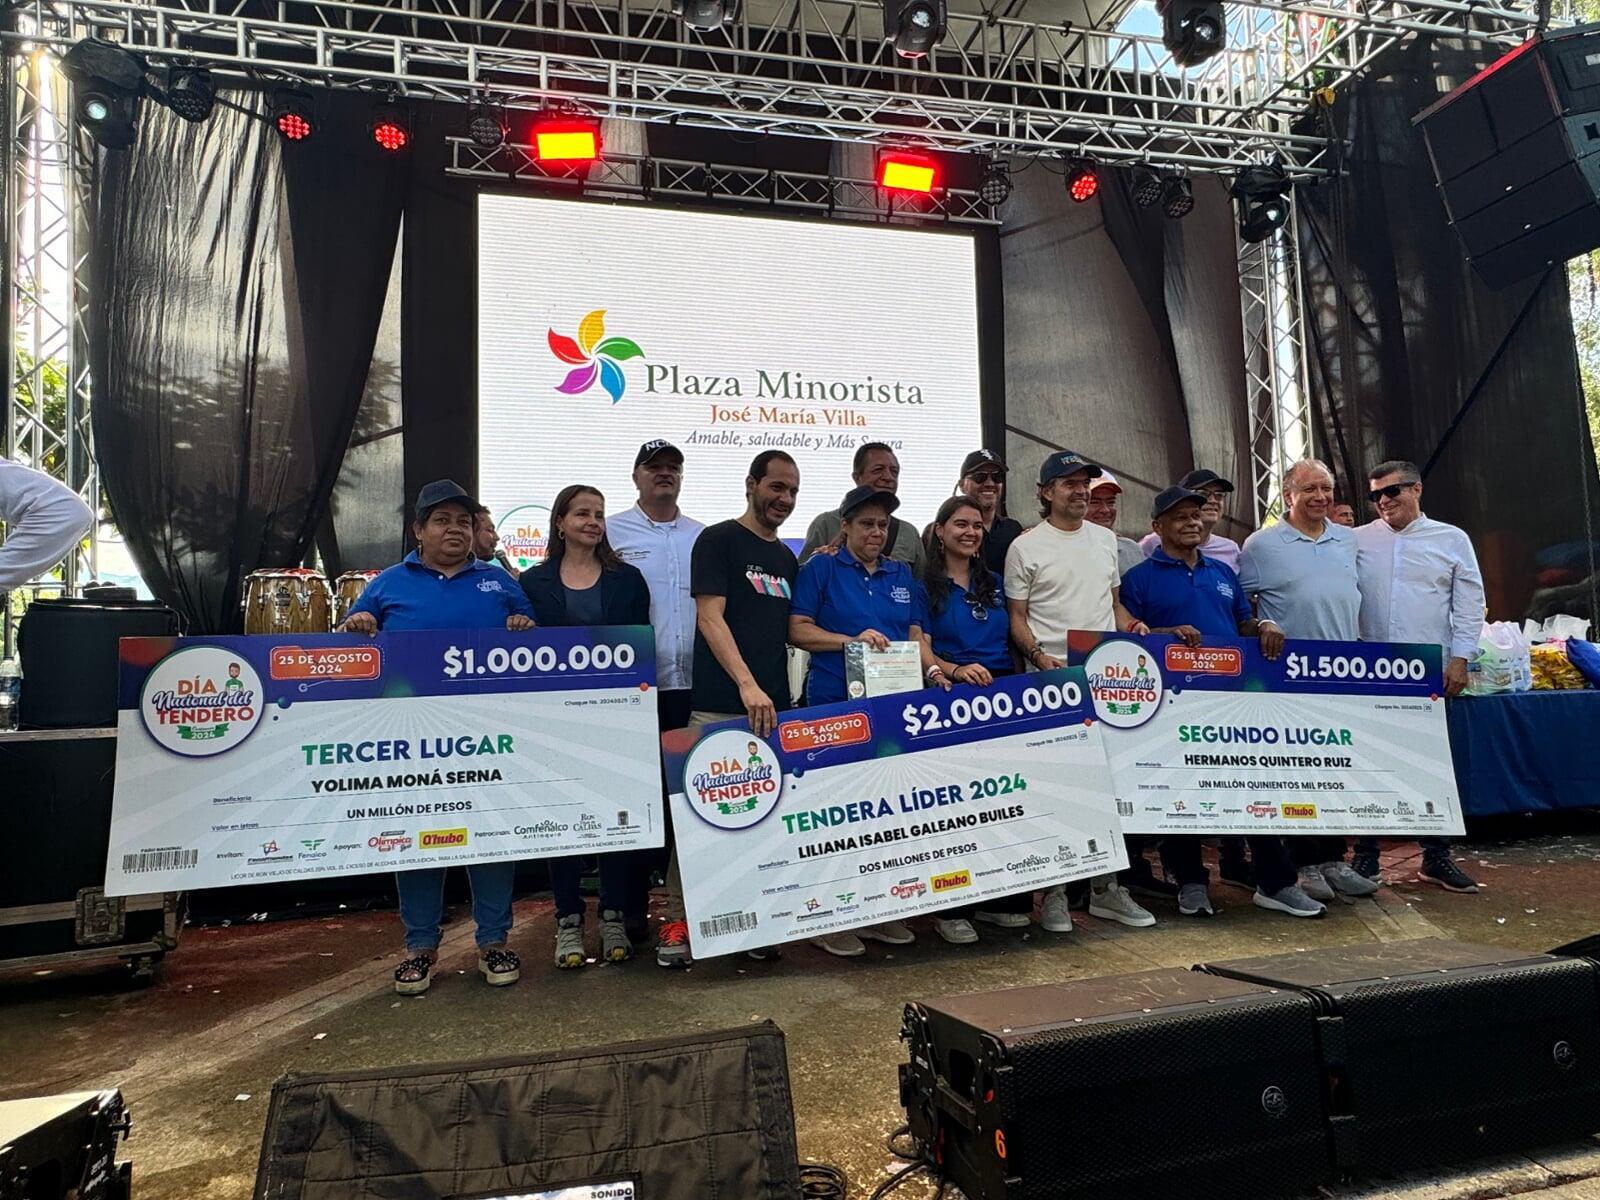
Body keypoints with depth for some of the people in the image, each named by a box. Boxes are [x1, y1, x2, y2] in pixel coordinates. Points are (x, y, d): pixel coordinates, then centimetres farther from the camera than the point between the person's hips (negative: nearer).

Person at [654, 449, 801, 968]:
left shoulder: (787, 559, 19)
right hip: (718, 707, -6)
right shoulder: (718, 541, -2)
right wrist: (748, 684, -21)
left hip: (773, 709, 6)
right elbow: (710, 618, -11)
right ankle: (678, 920, 8)